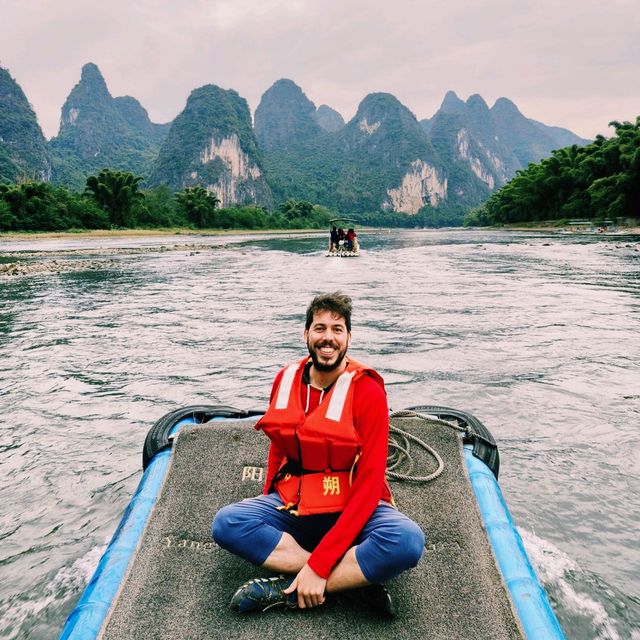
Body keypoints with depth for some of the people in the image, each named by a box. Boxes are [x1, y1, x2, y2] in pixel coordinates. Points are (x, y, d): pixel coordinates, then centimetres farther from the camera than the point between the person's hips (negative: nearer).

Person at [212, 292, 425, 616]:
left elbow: (370, 482, -19)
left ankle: (287, 589, -20)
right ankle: (354, 580, -20)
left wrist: (319, 565, -25)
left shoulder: (367, 390, -14)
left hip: (351, 508, -3)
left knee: (408, 540, -33)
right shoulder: (286, 379, 0)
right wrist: (267, 502, -1)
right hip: (292, 504, 4)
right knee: (225, 523, -23)